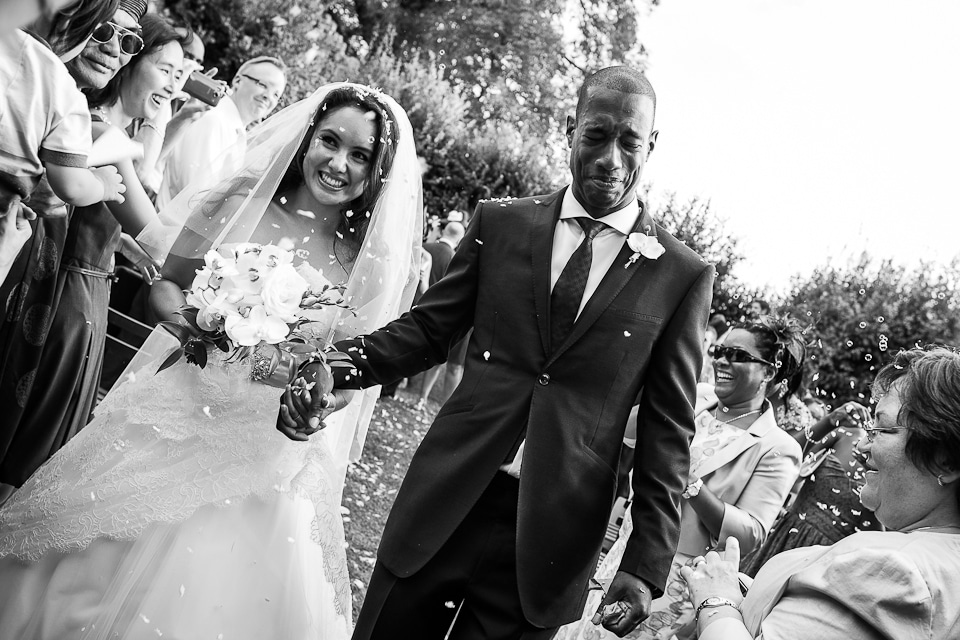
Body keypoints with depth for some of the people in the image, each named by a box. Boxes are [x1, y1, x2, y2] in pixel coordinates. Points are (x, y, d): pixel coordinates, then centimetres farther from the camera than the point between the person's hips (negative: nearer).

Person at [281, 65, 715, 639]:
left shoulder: (683, 275, 0)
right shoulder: (500, 223, 5)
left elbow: (668, 429, 1)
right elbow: (427, 329, 7)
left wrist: (648, 564, -4)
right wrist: (339, 370, -12)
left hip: (552, 536, -2)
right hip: (443, 504, 2)